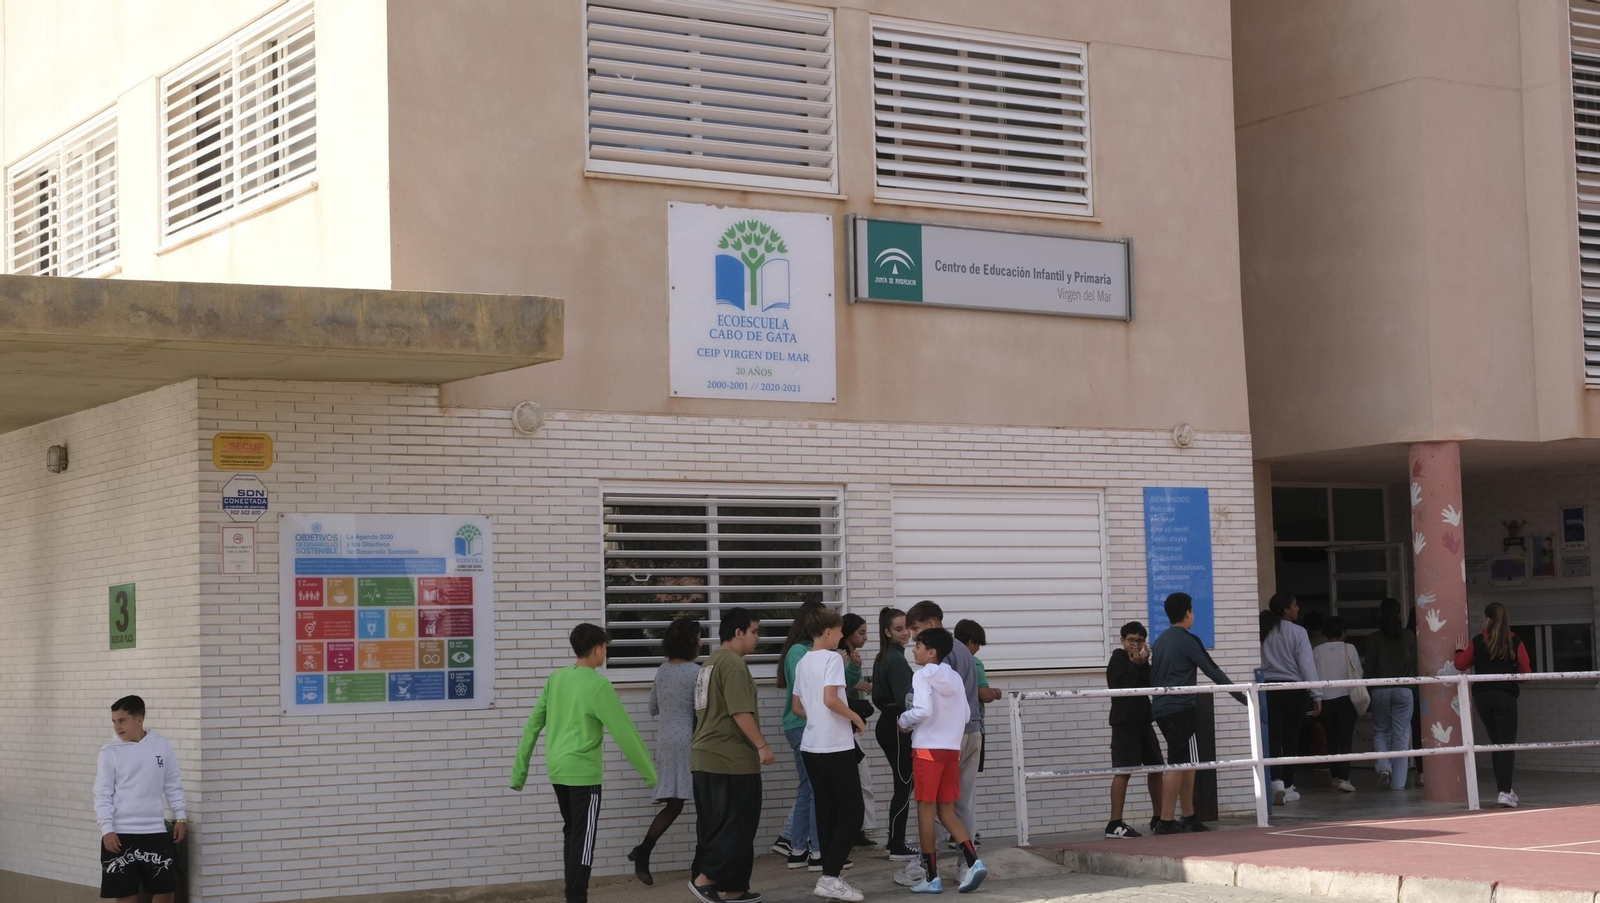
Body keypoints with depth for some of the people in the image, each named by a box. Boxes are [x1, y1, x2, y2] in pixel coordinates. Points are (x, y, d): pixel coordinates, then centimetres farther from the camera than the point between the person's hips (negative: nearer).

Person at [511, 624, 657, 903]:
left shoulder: (556, 678, 7)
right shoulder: (598, 685, -12)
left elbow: (533, 725, 10)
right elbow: (624, 732, -12)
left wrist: (520, 770, 15)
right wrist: (649, 772, -3)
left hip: (557, 770, 7)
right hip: (584, 772, -7)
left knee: (571, 832, 17)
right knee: (583, 838, -3)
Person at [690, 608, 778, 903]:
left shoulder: (711, 663, 18)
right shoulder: (734, 664, -14)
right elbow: (740, 712, -22)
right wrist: (762, 746, -18)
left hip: (705, 756, 10)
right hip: (732, 759, -10)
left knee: (715, 826, 10)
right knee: (738, 826, -5)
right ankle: (705, 878, -8)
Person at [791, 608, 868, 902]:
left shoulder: (802, 662, 13)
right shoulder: (832, 658, -12)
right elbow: (830, 699, -24)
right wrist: (855, 717, -10)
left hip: (811, 746, 8)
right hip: (835, 747, -8)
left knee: (826, 813, 10)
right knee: (851, 813, -3)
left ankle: (831, 877, 11)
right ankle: (830, 877, -10)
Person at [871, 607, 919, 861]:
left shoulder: (883, 657, 14)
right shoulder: (896, 659, -16)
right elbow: (905, 697, -24)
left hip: (887, 724, 10)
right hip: (898, 728, -10)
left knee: (902, 784, 15)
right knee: (904, 785, -4)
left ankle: (894, 841, 21)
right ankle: (897, 847, -1)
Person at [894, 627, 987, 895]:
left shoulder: (923, 676, -9)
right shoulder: (955, 678, 10)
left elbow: (923, 710, -22)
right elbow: (966, 715, 10)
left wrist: (904, 721, -4)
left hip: (927, 749, -6)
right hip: (952, 749, 6)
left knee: (926, 809, 1)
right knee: (947, 810, 11)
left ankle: (931, 877, 4)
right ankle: (973, 862, -6)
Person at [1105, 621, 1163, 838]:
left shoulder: (1142, 661, 15)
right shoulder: (1118, 660, -4)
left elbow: (1152, 685, 1)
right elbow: (1121, 687, -18)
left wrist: (1143, 663, -9)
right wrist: (1135, 665, -16)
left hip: (1143, 720, 8)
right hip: (1124, 722, -8)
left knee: (1156, 767, 11)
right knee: (1123, 770, -12)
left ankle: (1158, 818, 21)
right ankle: (1115, 824, -14)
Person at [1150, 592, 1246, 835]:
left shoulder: (1160, 641, 16)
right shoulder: (1188, 641, -7)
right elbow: (1213, 671, -7)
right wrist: (1242, 697, -1)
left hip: (1161, 708, 8)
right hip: (1180, 708, -8)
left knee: (1186, 763, 13)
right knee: (1178, 765, -8)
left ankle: (1190, 818, 14)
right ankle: (1165, 822, -12)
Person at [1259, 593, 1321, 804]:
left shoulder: (1264, 632, 4)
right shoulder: (1297, 632, -4)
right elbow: (1307, 665, -8)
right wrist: (1316, 695, -6)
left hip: (1269, 689, 2)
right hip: (1293, 689, -2)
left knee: (1273, 738, -1)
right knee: (1291, 739, 8)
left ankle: (1277, 781, -19)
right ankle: (1288, 787, 13)